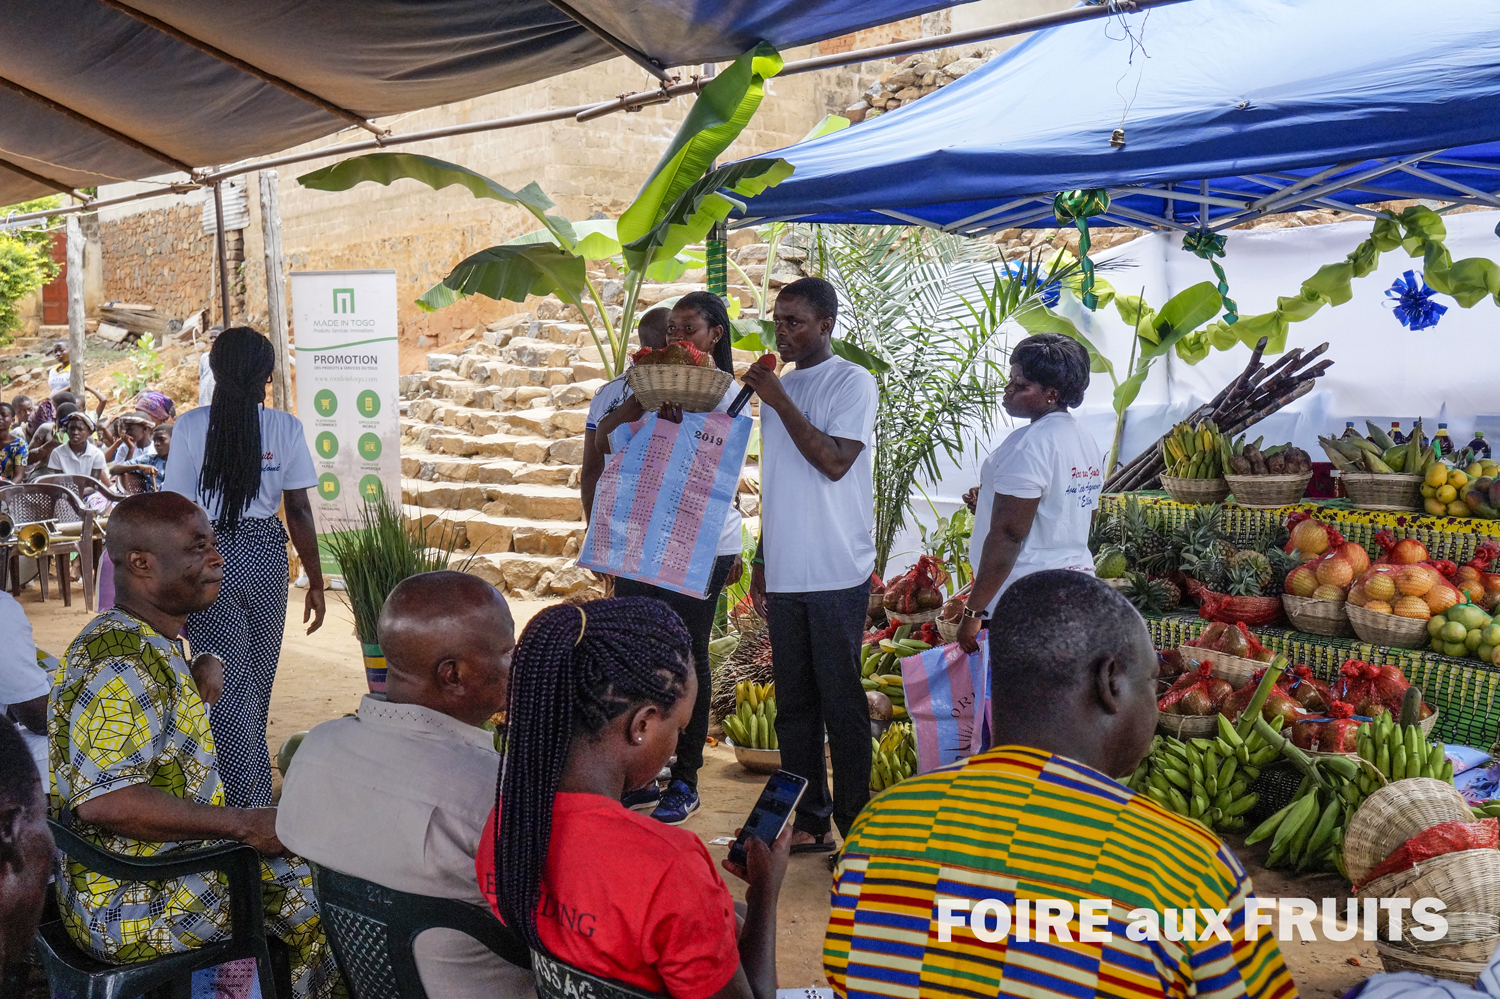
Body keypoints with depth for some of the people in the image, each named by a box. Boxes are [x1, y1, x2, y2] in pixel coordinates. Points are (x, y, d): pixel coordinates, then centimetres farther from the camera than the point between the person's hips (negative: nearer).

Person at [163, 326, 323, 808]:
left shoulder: (191, 426, -6)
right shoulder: (285, 427, -4)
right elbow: (298, 510, -4)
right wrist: (316, 581, 3)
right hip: (267, 554, 2)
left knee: (229, 688, 4)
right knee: (257, 682, 17)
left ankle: (245, 808, 4)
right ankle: (258, 795, 30)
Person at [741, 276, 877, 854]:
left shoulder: (853, 383, -4)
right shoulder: (779, 385, 16)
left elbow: (835, 461, -18)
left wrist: (779, 401, -16)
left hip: (836, 574, -7)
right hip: (785, 574, 7)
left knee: (841, 703, -2)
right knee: (794, 703, 9)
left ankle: (855, 827, 8)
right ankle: (809, 822, 18)